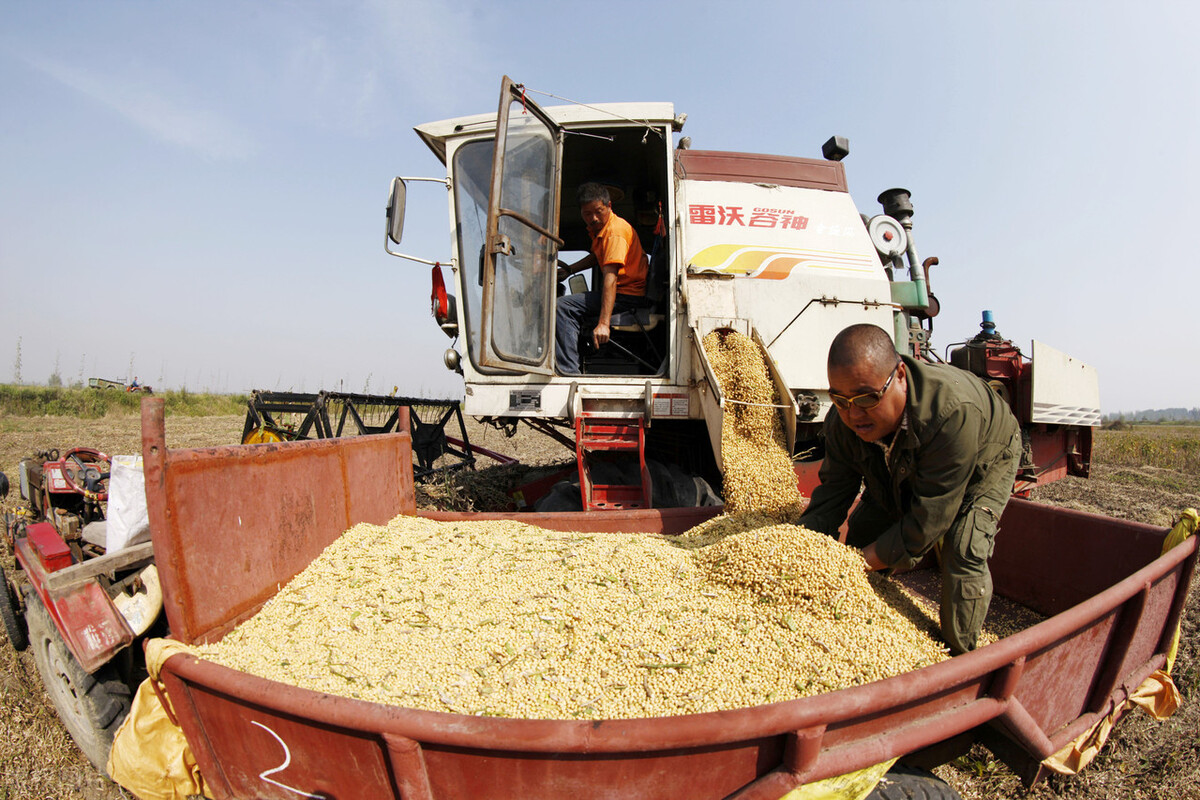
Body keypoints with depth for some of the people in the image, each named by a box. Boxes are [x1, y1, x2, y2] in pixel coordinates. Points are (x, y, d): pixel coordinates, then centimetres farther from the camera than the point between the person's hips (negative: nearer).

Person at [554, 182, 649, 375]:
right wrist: (568, 270, 18)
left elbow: (610, 276, -32)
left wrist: (604, 323, -41)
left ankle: (569, 371, -27)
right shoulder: (598, 227, 11)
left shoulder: (615, 231, -20)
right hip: (624, 292, 11)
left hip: (628, 296, -11)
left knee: (563, 306, -22)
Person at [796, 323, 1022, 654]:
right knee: (859, 534, -2)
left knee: (964, 554, -23)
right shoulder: (842, 422, -30)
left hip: (983, 463, -4)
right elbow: (831, 496, -20)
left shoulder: (953, 412, -47)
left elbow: (925, 524, -41)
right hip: (902, 475, 5)